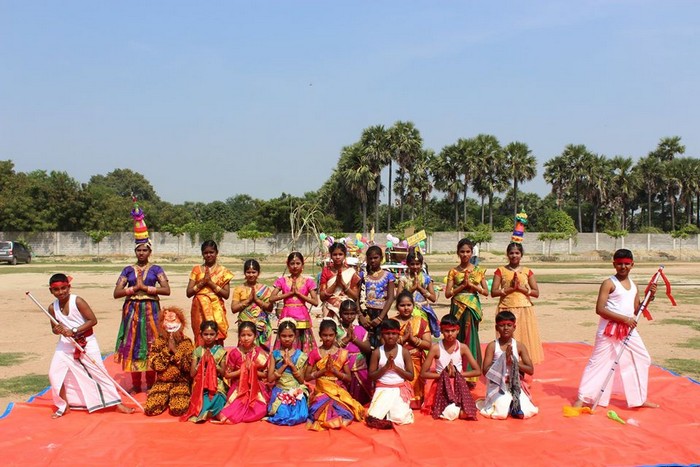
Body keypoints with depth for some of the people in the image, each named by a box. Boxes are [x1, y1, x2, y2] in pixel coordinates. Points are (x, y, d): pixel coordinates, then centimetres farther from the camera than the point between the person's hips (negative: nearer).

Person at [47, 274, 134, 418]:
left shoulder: (77, 301, -17)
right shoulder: (52, 307, -3)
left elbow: (93, 320, -18)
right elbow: (54, 328, 8)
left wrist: (74, 331, -25)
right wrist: (57, 330, -16)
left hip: (86, 342, -4)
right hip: (66, 343, 5)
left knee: (99, 372, -3)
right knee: (54, 373, -2)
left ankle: (118, 403, 4)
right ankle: (64, 406, 17)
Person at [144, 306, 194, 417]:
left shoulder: (186, 342, -3)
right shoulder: (158, 342, 1)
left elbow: (189, 366, -12)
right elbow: (154, 365, -10)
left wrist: (175, 351, -19)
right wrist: (167, 349, -17)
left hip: (181, 381, -1)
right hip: (162, 382, 2)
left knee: (178, 409, -26)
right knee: (150, 409, -20)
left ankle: (175, 398, 9)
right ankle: (166, 398, 10)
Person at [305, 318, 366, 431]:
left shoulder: (342, 353, 5)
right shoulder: (315, 353, 4)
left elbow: (348, 378, 3)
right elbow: (307, 377, 0)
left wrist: (334, 370, -11)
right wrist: (324, 370, -11)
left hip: (338, 391, 1)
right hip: (321, 391, 0)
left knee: (345, 414, -26)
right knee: (322, 410, -31)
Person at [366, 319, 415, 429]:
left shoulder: (404, 352, 1)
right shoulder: (377, 352, 1)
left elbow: (411, 376, 1)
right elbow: (371, 376, 1)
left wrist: (395, 367, -12)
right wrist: (386, 367, -13)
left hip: (400, 389, 0)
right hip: (382, 389, 0)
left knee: (399, 418, -23)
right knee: (373, 418, -22)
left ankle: (400, 408, 12)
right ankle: (388, 411, 11)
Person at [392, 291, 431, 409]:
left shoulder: (420, 321, 7)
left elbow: (428, 345, 0)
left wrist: (413, 338, -12)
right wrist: (403, 338, -15)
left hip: (416, 363, 1)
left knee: (415, 389, -9)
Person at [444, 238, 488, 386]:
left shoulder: (478, 271, 7)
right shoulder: (453, 271, 4)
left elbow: (486, 291, 3)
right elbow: (447, 294, -1)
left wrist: (472, 285, -9)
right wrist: (462, 286, -11)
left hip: (473, 307, 0)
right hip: (457, 307, 0)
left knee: (471, 339, -1)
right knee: (458, 338, -1)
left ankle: (470, 376, 4)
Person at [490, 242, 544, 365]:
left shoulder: (527, 271, 8)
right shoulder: (501, 271, 4)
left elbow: (536, 293, 2)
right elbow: (493, 292, -3)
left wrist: (521, 288, -10)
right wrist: (510, 288, -12)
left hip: (525, 309, 1)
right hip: (507, 309, -1)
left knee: (524, 337, -1)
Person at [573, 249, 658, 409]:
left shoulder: (633, 285, 11)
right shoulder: (609, 283, -10)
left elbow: (636, 310, 15)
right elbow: (600, 309, -18)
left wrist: (650, 296, 1)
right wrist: (624, 319, -22)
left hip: (629, 330, 7)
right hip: (609, 329, -7)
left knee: (642, 360, 13)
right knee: (599, 361, -6)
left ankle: (639, 399, 29)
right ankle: (583, 398, 1)